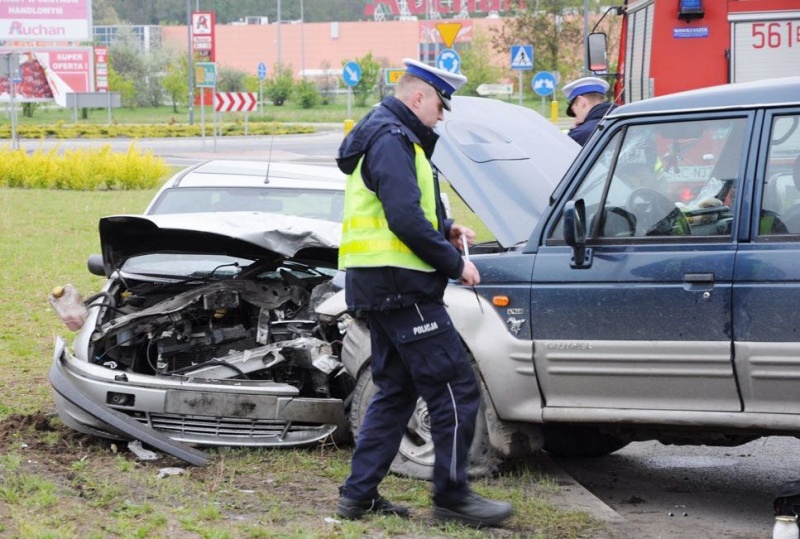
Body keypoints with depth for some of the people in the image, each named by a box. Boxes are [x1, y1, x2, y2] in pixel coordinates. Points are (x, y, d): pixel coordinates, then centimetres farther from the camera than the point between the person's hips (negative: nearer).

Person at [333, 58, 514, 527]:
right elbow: (405, 219, -24)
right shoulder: (392, 140, -15)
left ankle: (359, 494, 15)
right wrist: (454, 263, -15)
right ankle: (452, 497, -1)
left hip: (380, 286, 11)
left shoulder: (387, 136, 19)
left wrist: (446, 230, 10)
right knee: (456, 389, -6)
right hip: (399, 285, -11)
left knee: (396, 391, 15)